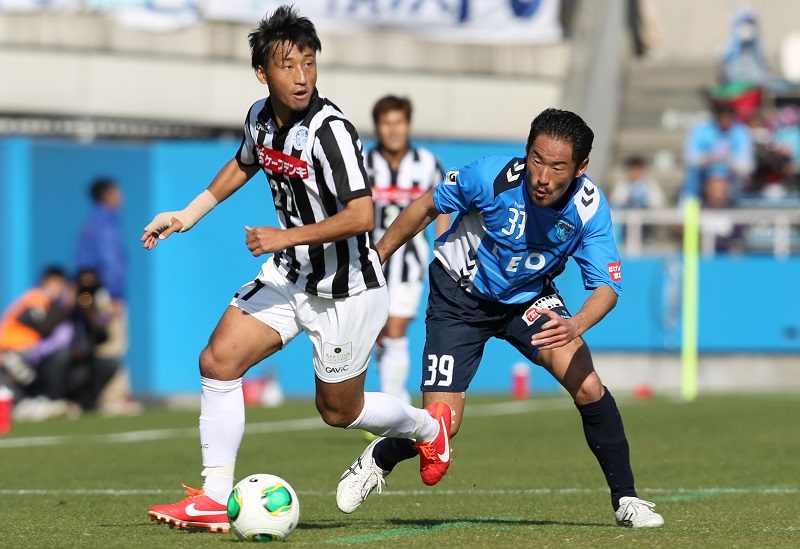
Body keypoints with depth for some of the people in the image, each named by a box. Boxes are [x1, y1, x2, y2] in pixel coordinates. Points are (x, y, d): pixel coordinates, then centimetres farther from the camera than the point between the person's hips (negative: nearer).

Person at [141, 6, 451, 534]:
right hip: (289, 275, 7)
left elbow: (361, 216, -31)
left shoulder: (331, 130, -26)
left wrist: (287, 236, -29)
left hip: (346, 289, -7)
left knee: (338, 410, 8)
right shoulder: (261, 116, -2)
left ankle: (427, 426, 39)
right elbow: (244, 164, 22)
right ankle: (215, 500, -3)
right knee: (218, 360, -8)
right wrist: (189, 215, 18)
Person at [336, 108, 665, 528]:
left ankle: (625, 500, -6)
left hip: (529, 298, 2)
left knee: (587, 386, -21)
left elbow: (606, 287, -24)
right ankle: (378, 460, 26)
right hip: (459, 296, -2)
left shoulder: (589, 207, -24)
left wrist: (577, 324, -46)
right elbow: (426, 207, -12)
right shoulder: (492, 176, -30)